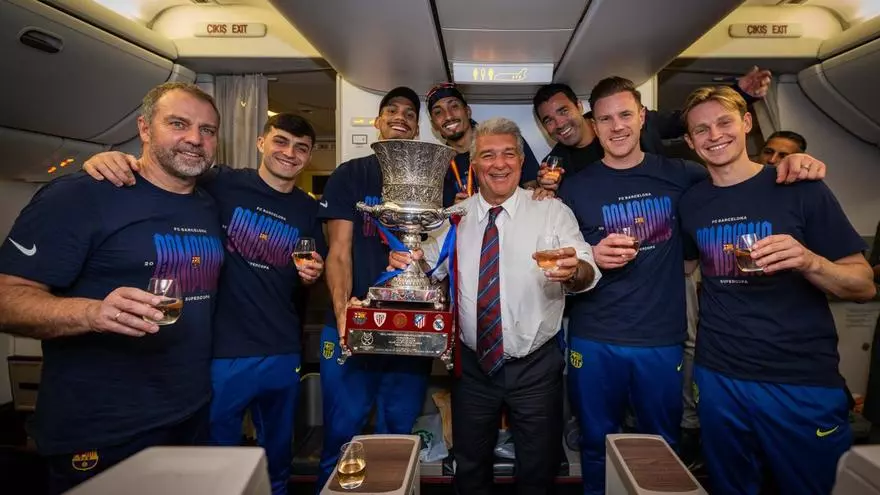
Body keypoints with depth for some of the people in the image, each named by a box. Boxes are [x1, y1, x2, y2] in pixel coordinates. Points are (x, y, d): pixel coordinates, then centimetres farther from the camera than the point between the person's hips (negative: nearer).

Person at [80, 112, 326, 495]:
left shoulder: (309, 211, 4)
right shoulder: (221, 184, -8)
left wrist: (310, 275, -9)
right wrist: (110, 158, -28)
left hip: (283, 355, 4)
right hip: (221, 351, -3)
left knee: (278, 457, 23)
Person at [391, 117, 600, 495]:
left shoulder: (553, 212, -8)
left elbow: (588, 272, -21)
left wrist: (574, 270, -43)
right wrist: (407, 261, -16)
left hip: (536, 367, -2)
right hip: (472, 365, 2)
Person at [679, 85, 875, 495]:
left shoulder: (801, 188, -6)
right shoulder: (689, 203, 3)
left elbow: (864, 285, -5)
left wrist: (809, 262, -25)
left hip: (803, 381, -3)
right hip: (719, 378, 3)